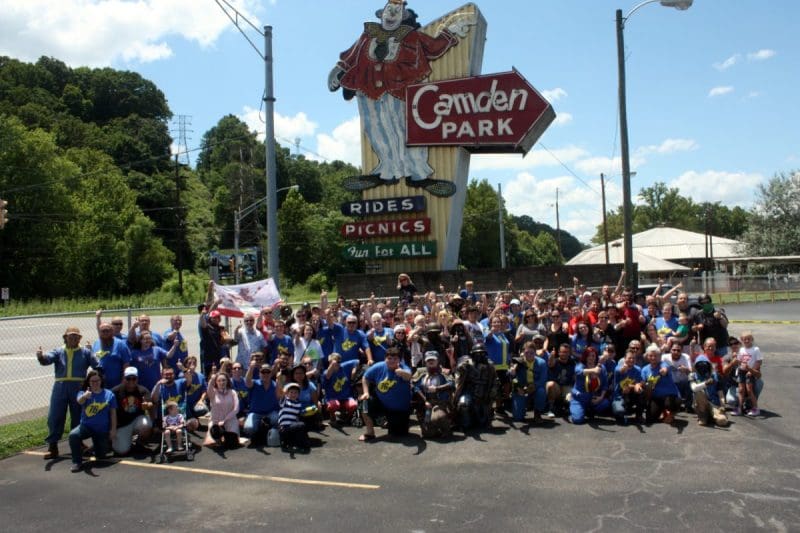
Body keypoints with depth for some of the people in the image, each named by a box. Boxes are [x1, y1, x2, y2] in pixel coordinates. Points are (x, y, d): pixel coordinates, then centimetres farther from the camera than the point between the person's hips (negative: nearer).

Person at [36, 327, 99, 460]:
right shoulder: (58, 352, 9)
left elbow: (98, 366, -2)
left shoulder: (86, 352, 7)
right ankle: (52, 446, 5)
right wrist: (41, 357, -34)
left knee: (78, 417, 9)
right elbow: (47, 359, -11)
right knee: (55, 417, -2)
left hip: (79, 388, 0)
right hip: (60, 387, 0)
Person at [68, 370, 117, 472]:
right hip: (86, 425, -1)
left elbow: (113, 413, 1)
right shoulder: (83, 392, -5)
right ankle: (77, 462, -18)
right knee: (73, 435, -34)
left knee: (101, 456, 5)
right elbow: (80, 401, -30)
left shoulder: (109, 394, -3)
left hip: (102, 429, 1)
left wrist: (113, 429, -2)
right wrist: (85, 396, -54)